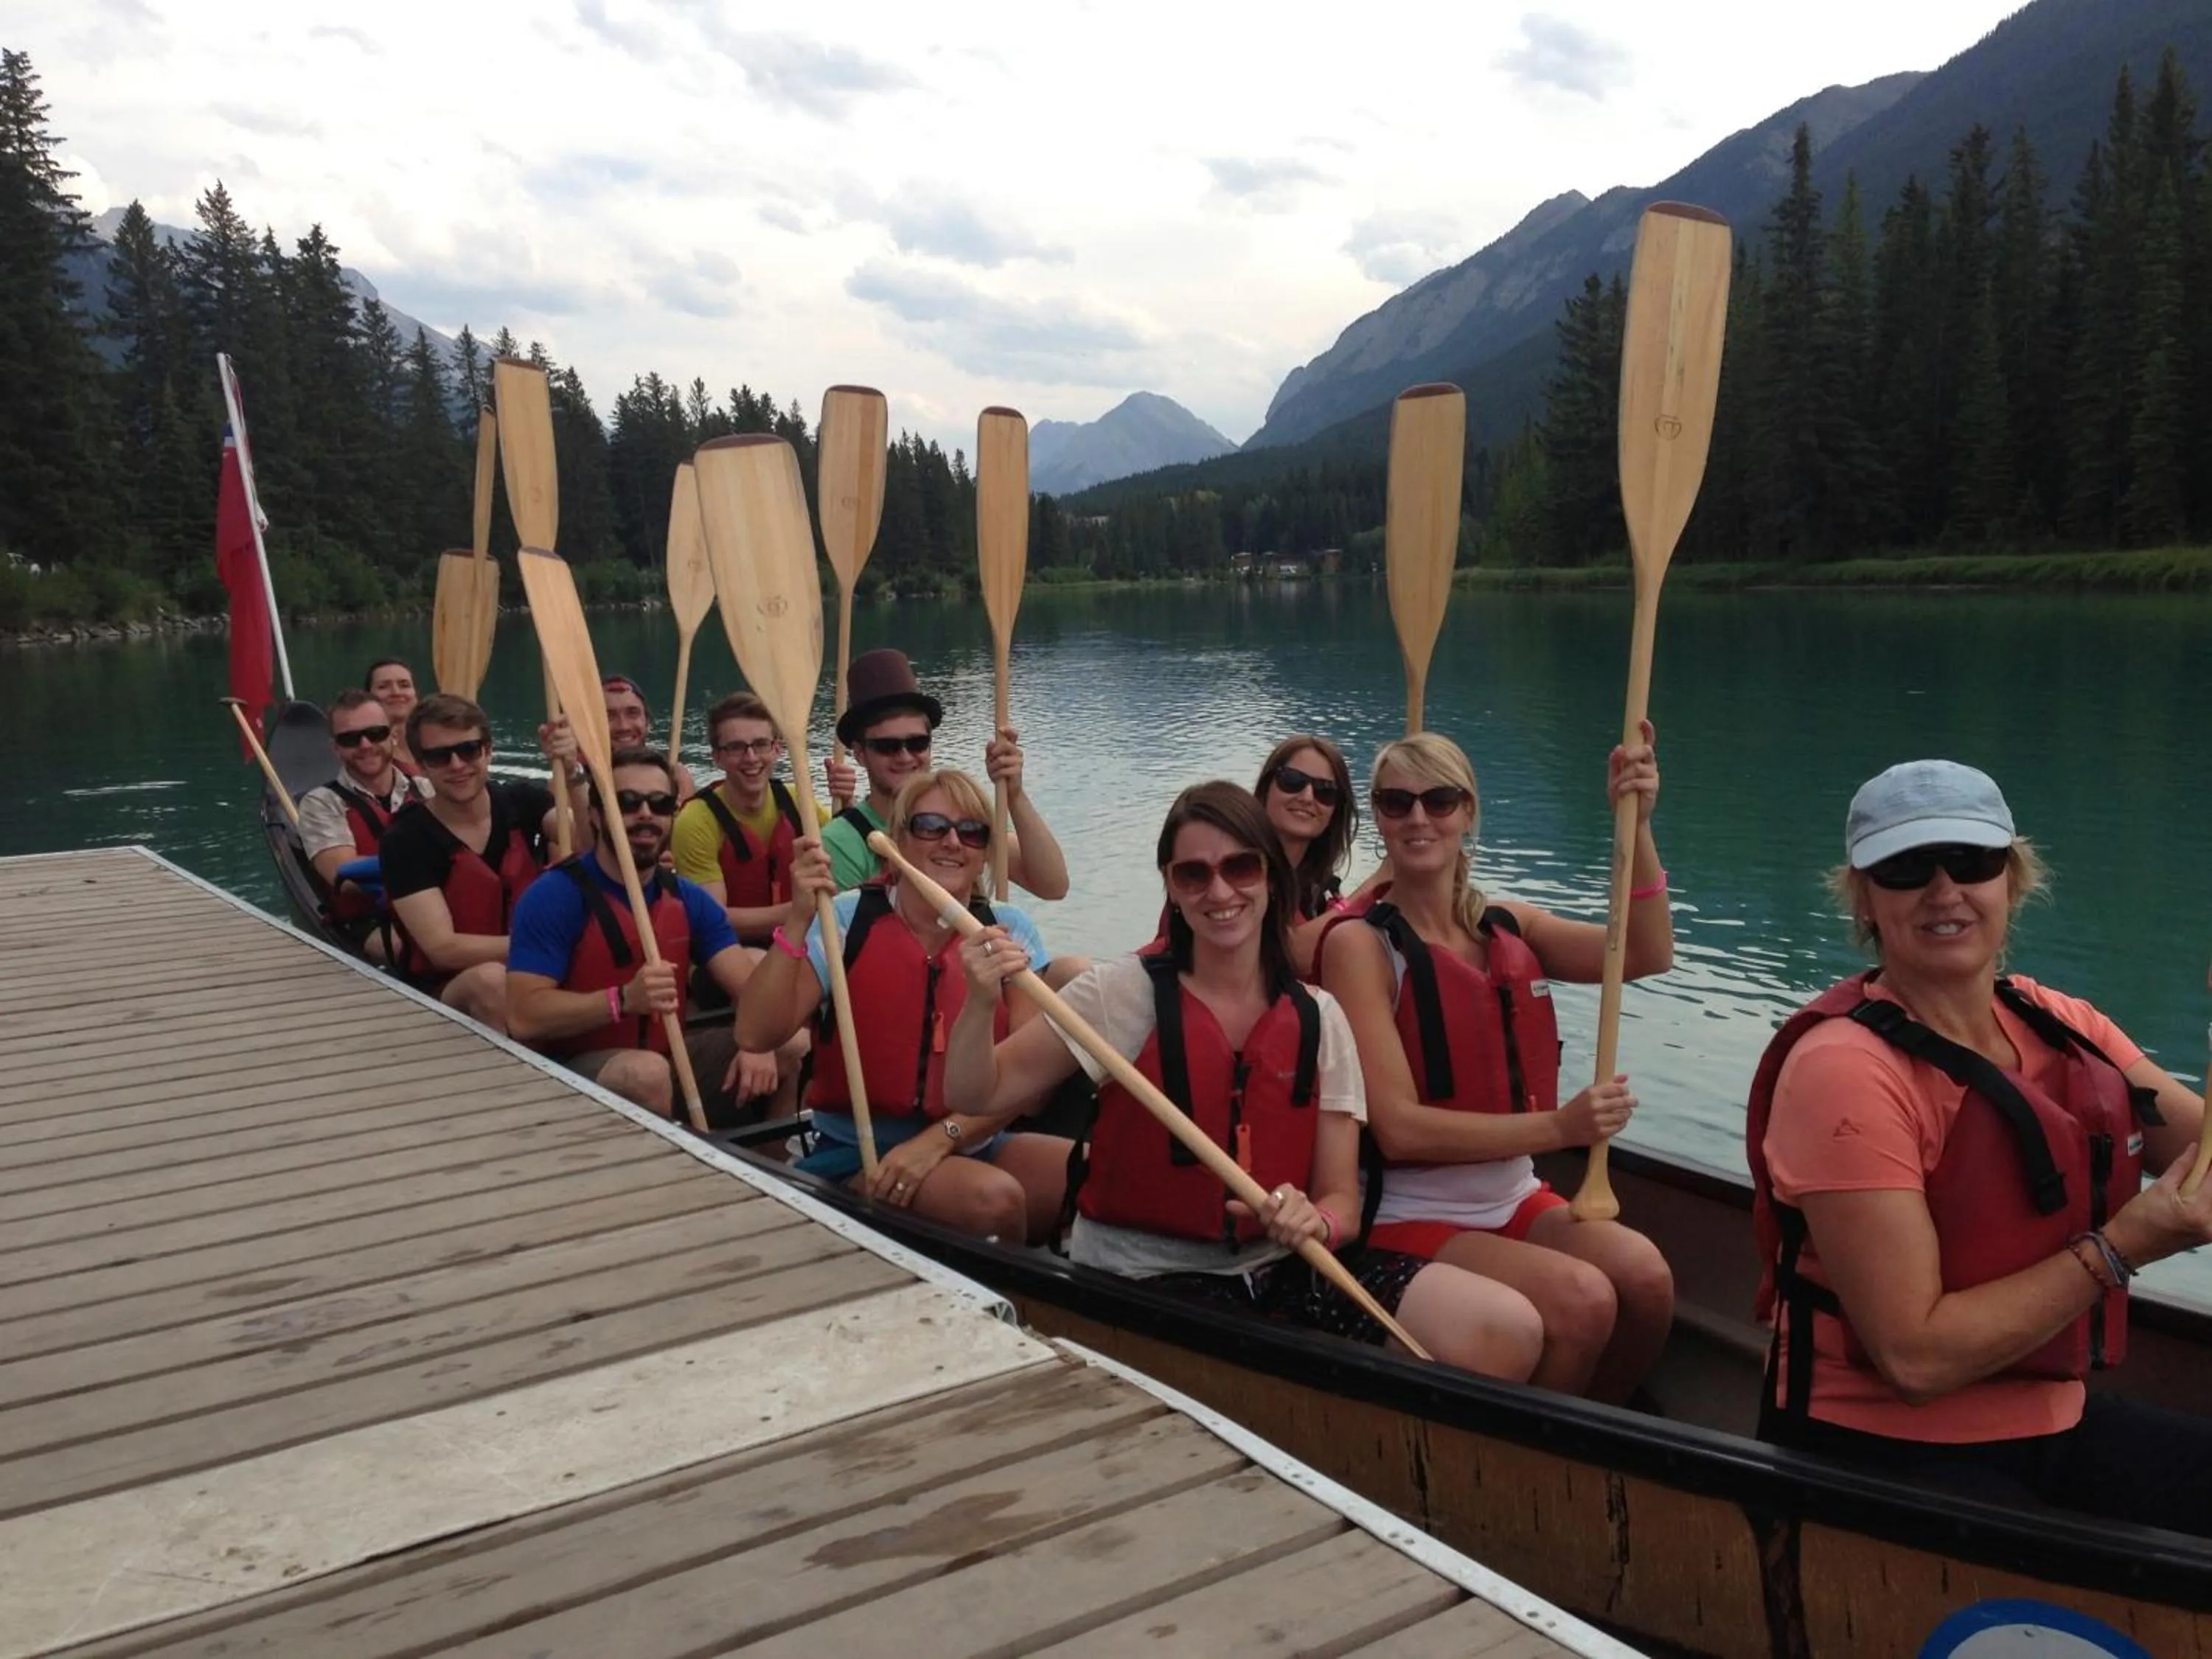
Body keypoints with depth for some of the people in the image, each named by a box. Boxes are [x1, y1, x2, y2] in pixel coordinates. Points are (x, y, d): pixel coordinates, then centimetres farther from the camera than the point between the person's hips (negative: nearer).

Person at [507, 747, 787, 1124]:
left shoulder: (688, 899, 5)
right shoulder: (553, 896, -13)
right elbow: (522, 1017, -20)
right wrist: (623, 999, -32)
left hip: (670, 1056, 6)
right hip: (577, 1069, -6)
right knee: (648, 1072, -36)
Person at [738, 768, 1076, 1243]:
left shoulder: (1009, 931, 2)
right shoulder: (848, 920, -5)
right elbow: (755, 1035, -15)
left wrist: (939, 1139, -17)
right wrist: (798, 922, -25)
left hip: (974, 1146, 3)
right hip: (855, 1152, -3)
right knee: (992, 1198, -31)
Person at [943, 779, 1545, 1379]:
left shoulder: (1318, 1018, 4)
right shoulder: (1126, 992, -5)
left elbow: (1340, 1200, 3)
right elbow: (979, 1094, -6)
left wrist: (1313, 1223, -20)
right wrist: (980, 1003, -25)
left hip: (1282, 1269, 4)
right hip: (1144, 1277, -4)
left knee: (1509, 1330, -16)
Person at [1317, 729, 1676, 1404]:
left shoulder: (1507, 927, 6)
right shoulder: (1360, 943, -12)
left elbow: (1647, 955, -6)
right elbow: (1399, 1127, -19)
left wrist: (1636, 824, -17)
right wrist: (1557, 1127, -23)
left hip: (1514, 1199, 6)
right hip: (1410, 1218, -5)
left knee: (1646, 1278, -19)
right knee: (1581, 1299, -25)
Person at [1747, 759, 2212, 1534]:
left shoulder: (2063, 1027, 5)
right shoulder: (1846, 1069, -18)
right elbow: (1915, 1356, -20)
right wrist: (2121, 1246, -19)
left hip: (2053, 1422, 7)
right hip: (1881, 1448, -7)